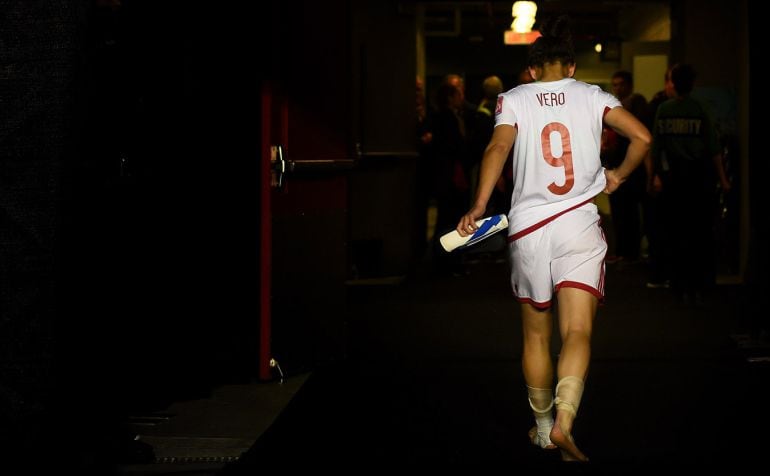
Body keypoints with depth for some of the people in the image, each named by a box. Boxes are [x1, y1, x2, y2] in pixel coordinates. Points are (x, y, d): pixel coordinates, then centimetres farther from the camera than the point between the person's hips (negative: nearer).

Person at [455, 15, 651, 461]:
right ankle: (563, 421, -27)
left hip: (527, 228, 1)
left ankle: (543, 427, 28)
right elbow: (642, 136, -3)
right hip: (579, 226, -1)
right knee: (578, 334, -6)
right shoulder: (592, 95, 7)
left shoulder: (514, 98, 5)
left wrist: (478, 208, -16)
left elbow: (498, 148, -12)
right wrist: (619, 175, 13)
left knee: (536, 336, 16)